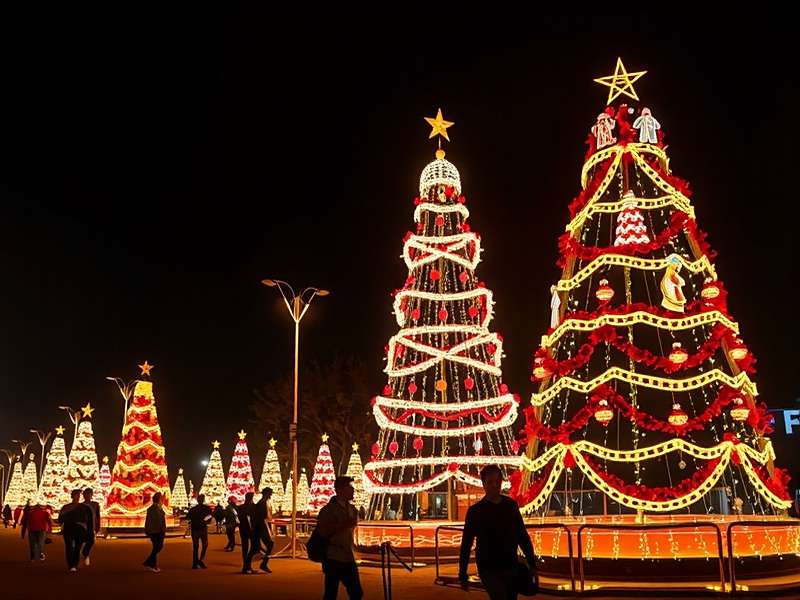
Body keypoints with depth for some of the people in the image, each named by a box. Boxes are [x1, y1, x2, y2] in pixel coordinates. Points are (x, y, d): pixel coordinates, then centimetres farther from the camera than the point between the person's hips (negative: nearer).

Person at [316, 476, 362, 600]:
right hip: (333, 559, -6)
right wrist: (343, 525, -22)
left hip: (349, 559, 7)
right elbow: (323, 532, -21)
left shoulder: (353, 510, 10)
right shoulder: (328, 510, -11)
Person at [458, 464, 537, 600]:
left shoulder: (511, 505, 4)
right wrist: (462, 575, -5)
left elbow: (522, 535, 11)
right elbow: (466, 544, -4)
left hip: (511, 568, 4)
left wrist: (532, 562, 5)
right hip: (489, 570, -4)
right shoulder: (475, 511, -6)